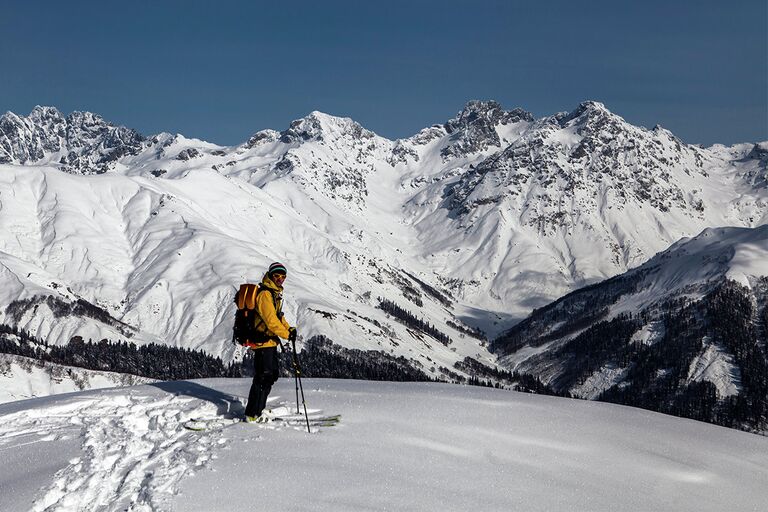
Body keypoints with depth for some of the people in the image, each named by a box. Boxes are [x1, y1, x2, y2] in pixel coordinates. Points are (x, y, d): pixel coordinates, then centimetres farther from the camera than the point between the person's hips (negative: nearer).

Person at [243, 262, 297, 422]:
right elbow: (270, 320, -22)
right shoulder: (265, 293, -17)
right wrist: (287, 334, -15)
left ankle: (257, 409, 25)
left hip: (269, 341, 11)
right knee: (263, 377, -8)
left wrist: (289, 328, 6)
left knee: (273, 373, 17)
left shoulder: (274, 293, 17)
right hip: (262, 341, -11)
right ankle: (253, 415, -2)